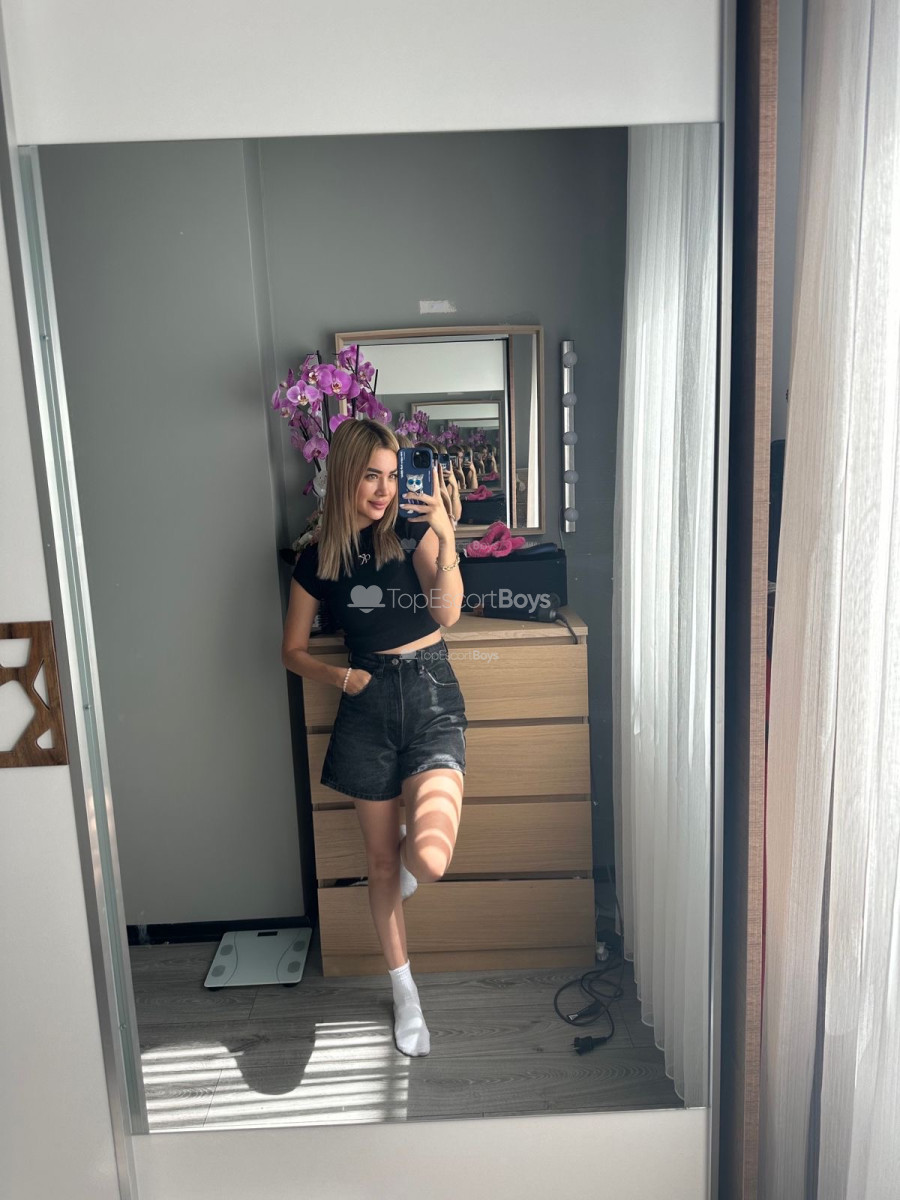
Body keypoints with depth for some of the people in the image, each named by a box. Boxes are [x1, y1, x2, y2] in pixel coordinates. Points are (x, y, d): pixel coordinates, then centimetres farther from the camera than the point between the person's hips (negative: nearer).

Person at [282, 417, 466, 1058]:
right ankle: (406, 996, 32)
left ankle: (417, 846, 22)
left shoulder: (412, 530, -1)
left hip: (430, 695, -2)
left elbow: (448, 611, -16)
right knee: (382, 861, 11)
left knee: (430, 858, -19)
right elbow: (293, 650, 11)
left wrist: (446, 537, -29)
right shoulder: (318, 559, 3)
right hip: (368, 703, 2)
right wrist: (341, 675, -6)